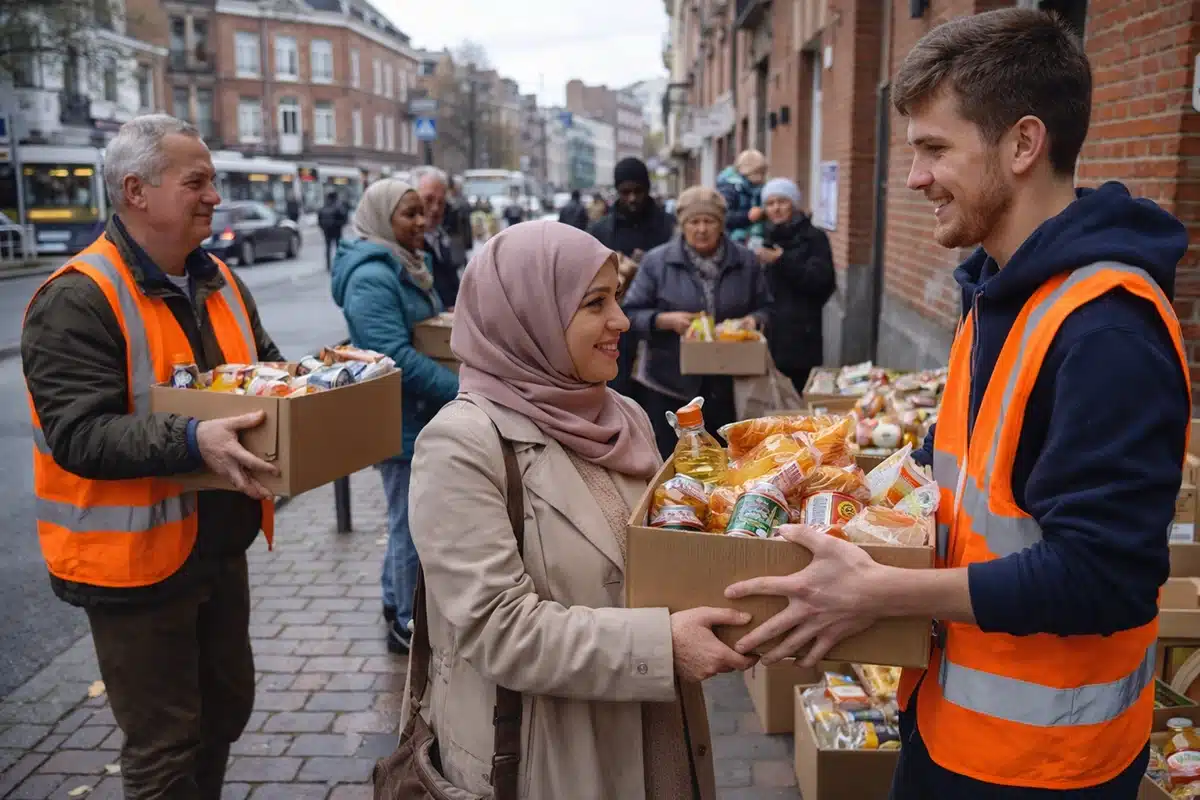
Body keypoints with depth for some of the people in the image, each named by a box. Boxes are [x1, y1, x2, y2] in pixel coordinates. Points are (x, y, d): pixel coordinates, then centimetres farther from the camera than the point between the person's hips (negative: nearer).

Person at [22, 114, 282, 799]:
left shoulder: (219, 282, 7)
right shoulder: (78, 300, -18)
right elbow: (79, 435, -25)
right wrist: (193, 441, -38)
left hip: (220, 548, 8)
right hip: (138, 562, -7)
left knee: (229, 706, 23)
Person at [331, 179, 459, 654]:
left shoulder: (407, 266, 11)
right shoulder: (371, 278, -21)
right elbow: (397, 357, -28)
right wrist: (466, 391, -28)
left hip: (424, 413, 10)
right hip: (401, 418, -10)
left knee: (410, 517, 20)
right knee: (414, 522, 1)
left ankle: (397, 602, 36)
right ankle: (411, 624, 16)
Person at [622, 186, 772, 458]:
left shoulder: (745, 261, 2)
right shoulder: (657, 261, -6)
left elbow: (764, 306, 10)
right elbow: (632, 312, -3)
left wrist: (753, 320, -13)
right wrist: (667, 320, -20)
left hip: (728, 383, 2)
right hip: (669, 384, -2)